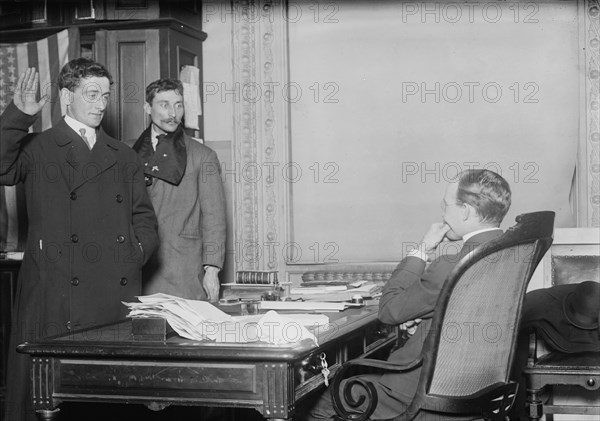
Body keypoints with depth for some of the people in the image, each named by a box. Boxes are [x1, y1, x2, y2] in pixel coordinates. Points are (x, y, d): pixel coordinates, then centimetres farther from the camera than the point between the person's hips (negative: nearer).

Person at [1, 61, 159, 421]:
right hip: (56, 295, -3)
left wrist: (137, 252, 2)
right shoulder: (38, 150, 7)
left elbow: (144, 217, 19)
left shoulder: (125, 158, 18)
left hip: (119, 296, 3)